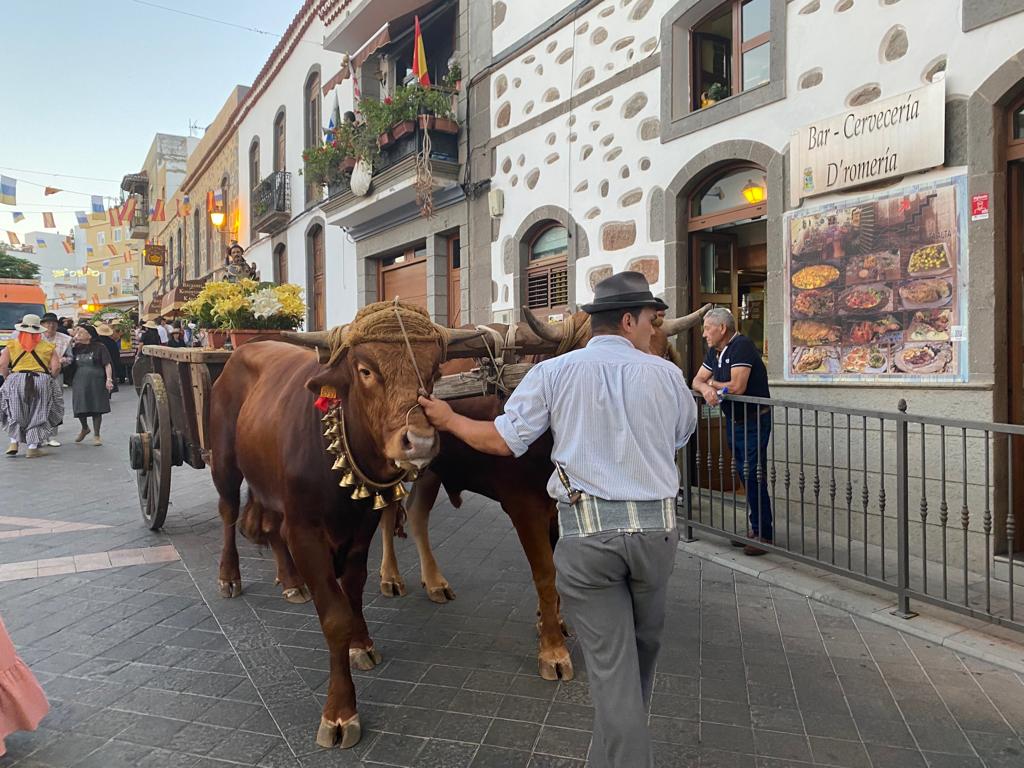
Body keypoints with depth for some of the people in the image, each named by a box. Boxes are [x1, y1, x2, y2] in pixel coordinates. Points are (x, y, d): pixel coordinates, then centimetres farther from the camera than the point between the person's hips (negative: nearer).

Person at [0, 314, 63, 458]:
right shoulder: (48, 346, 4)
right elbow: (56, 367, -4)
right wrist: (47, 378, 12)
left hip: (16, 381, 1)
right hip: (41, 382, -1)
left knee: (15, 414, 18)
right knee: (37, 415, 6)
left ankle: (14, 442, 14)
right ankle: (33, 447, 7)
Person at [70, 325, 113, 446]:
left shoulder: (99, 347, -5)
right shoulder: (77, 348, 8)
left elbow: (107, 365, -6)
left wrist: (109, 379, -15)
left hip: (96, 382, -4)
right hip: (80, 381, 4)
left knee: (96, 409, 2)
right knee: (80, 408, 8)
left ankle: (96, 435, 13)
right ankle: (84, 428, 36)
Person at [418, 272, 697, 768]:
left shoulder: (554, 373, -3)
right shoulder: (666, 374, 2)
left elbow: (501, 442, -3)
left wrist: (449, 420, 14)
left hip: (584, 531, -2)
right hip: (655, 526, 3)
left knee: (609, 661, 7)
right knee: (645, 645, 26)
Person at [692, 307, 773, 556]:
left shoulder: (741, 346, -18)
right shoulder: (714, 351, 9)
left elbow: (737, 386, -25)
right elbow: (697, 381, 10)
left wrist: (713, 383, -6)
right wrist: (706, 389, -15)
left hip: (754, 421, -8)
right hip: (733, 421, 9)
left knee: (755, 477, -6)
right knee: (745, 477, 13)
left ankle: (765, 534, 4)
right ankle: (756, 529, 23)